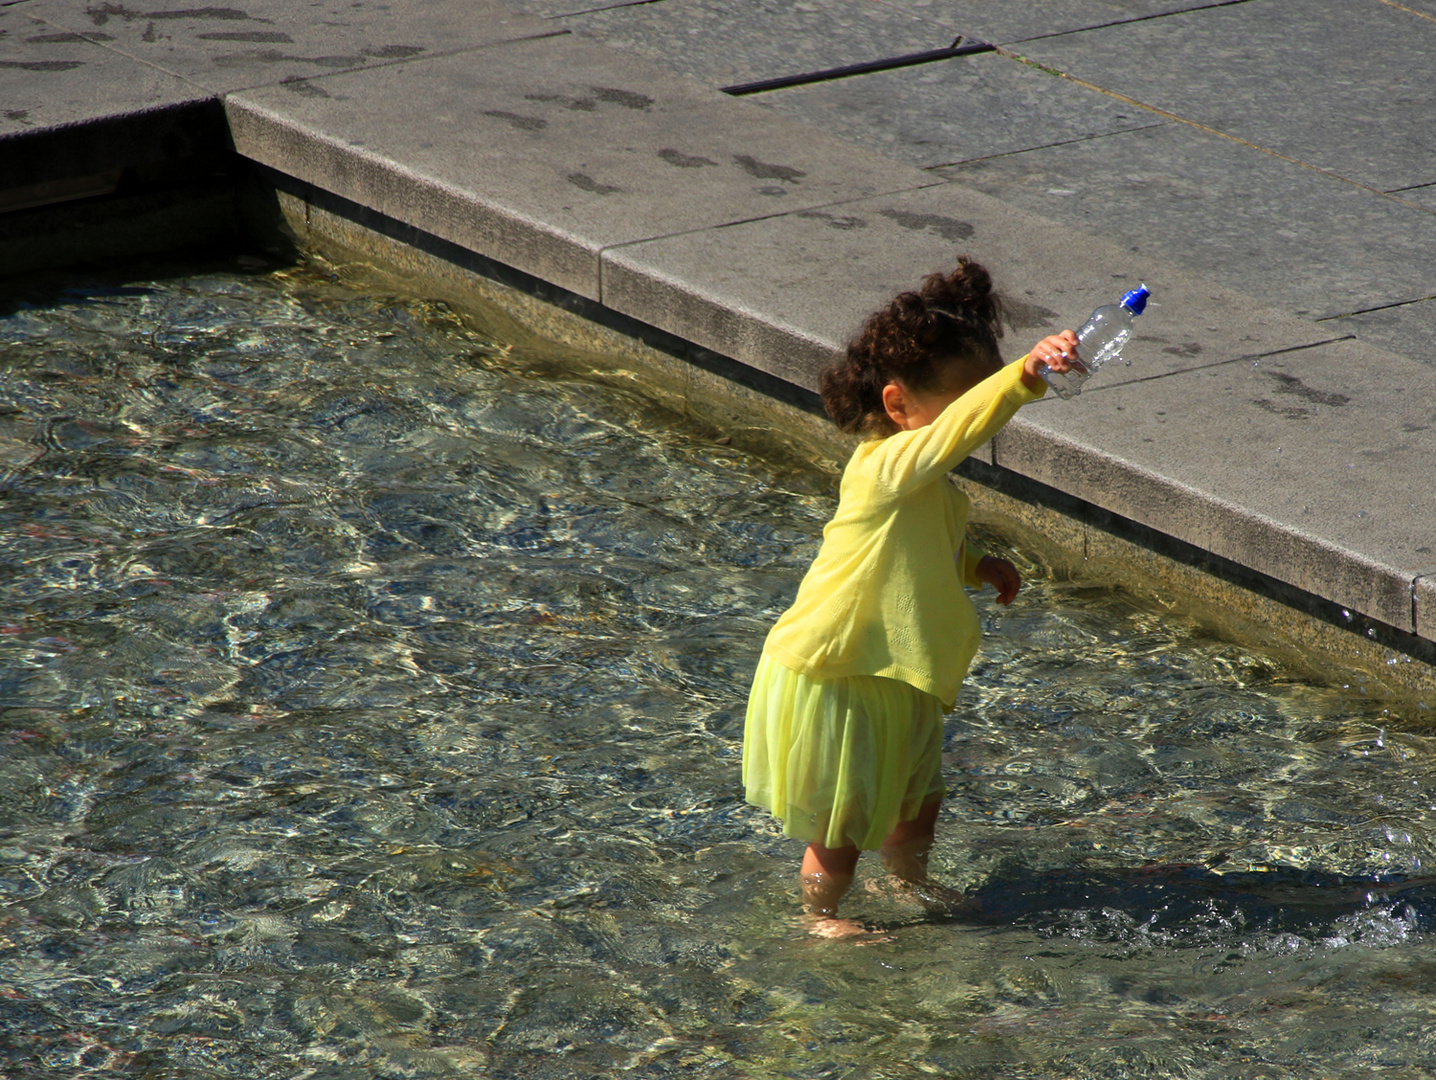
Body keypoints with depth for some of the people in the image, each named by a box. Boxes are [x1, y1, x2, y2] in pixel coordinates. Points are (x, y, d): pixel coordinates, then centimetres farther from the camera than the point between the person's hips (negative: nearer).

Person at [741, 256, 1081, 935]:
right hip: (829, 680, -10)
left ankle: (909, 882, 50)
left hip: (896, 680, 10)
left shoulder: (924, 482, 5)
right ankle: (820, 915, 28)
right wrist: (1025, 375, -59)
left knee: (918, 798, 26)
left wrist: (978, 567, 9)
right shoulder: (887, 466, -27)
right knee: (843, 820, 6)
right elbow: (958, 428, -47)